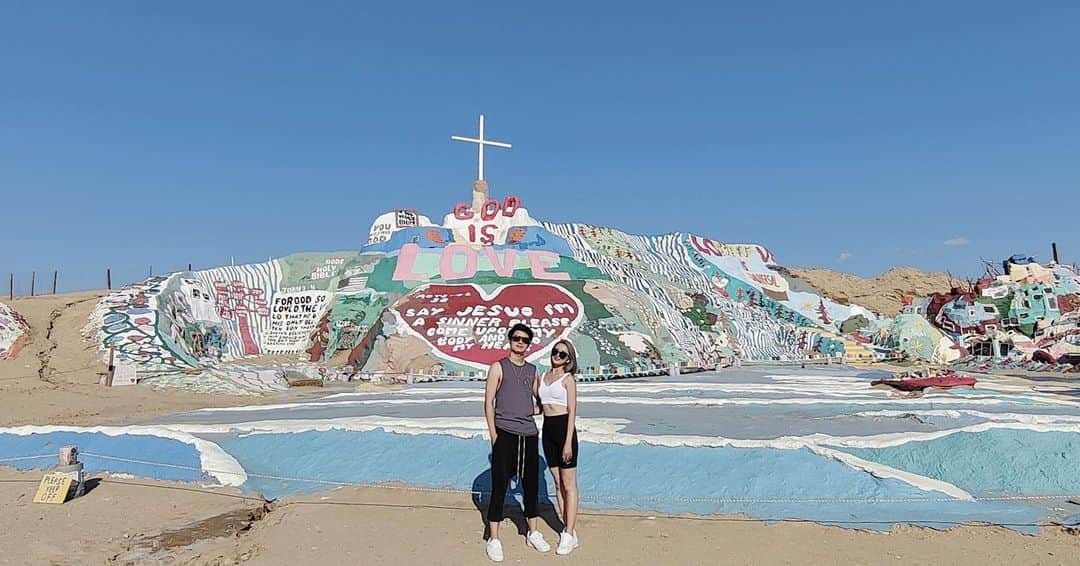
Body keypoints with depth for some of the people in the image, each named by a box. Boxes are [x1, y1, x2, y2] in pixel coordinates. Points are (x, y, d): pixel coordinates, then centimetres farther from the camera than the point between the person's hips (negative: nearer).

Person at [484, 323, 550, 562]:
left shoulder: (532, 370, 13)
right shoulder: (498, 367, -1)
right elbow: (488, 401, -4)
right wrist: (493, 433, -9)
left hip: (529, 433, 5)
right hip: (505, 433, -5)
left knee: (531, 484, 12)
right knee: (499, 485, -1)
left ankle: (533, 533, 27)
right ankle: (494, 539, 9)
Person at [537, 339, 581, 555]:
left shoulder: (568, 379, -6)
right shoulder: (541, 378, 12)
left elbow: (572, 411, -10)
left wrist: (568, 442, -15)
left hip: (564, 428, -6)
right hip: (547, 429, 7)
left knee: (569, 485, -1)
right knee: (558, 483, 11)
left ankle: (568, 535, 3)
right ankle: (568, 530, 20)